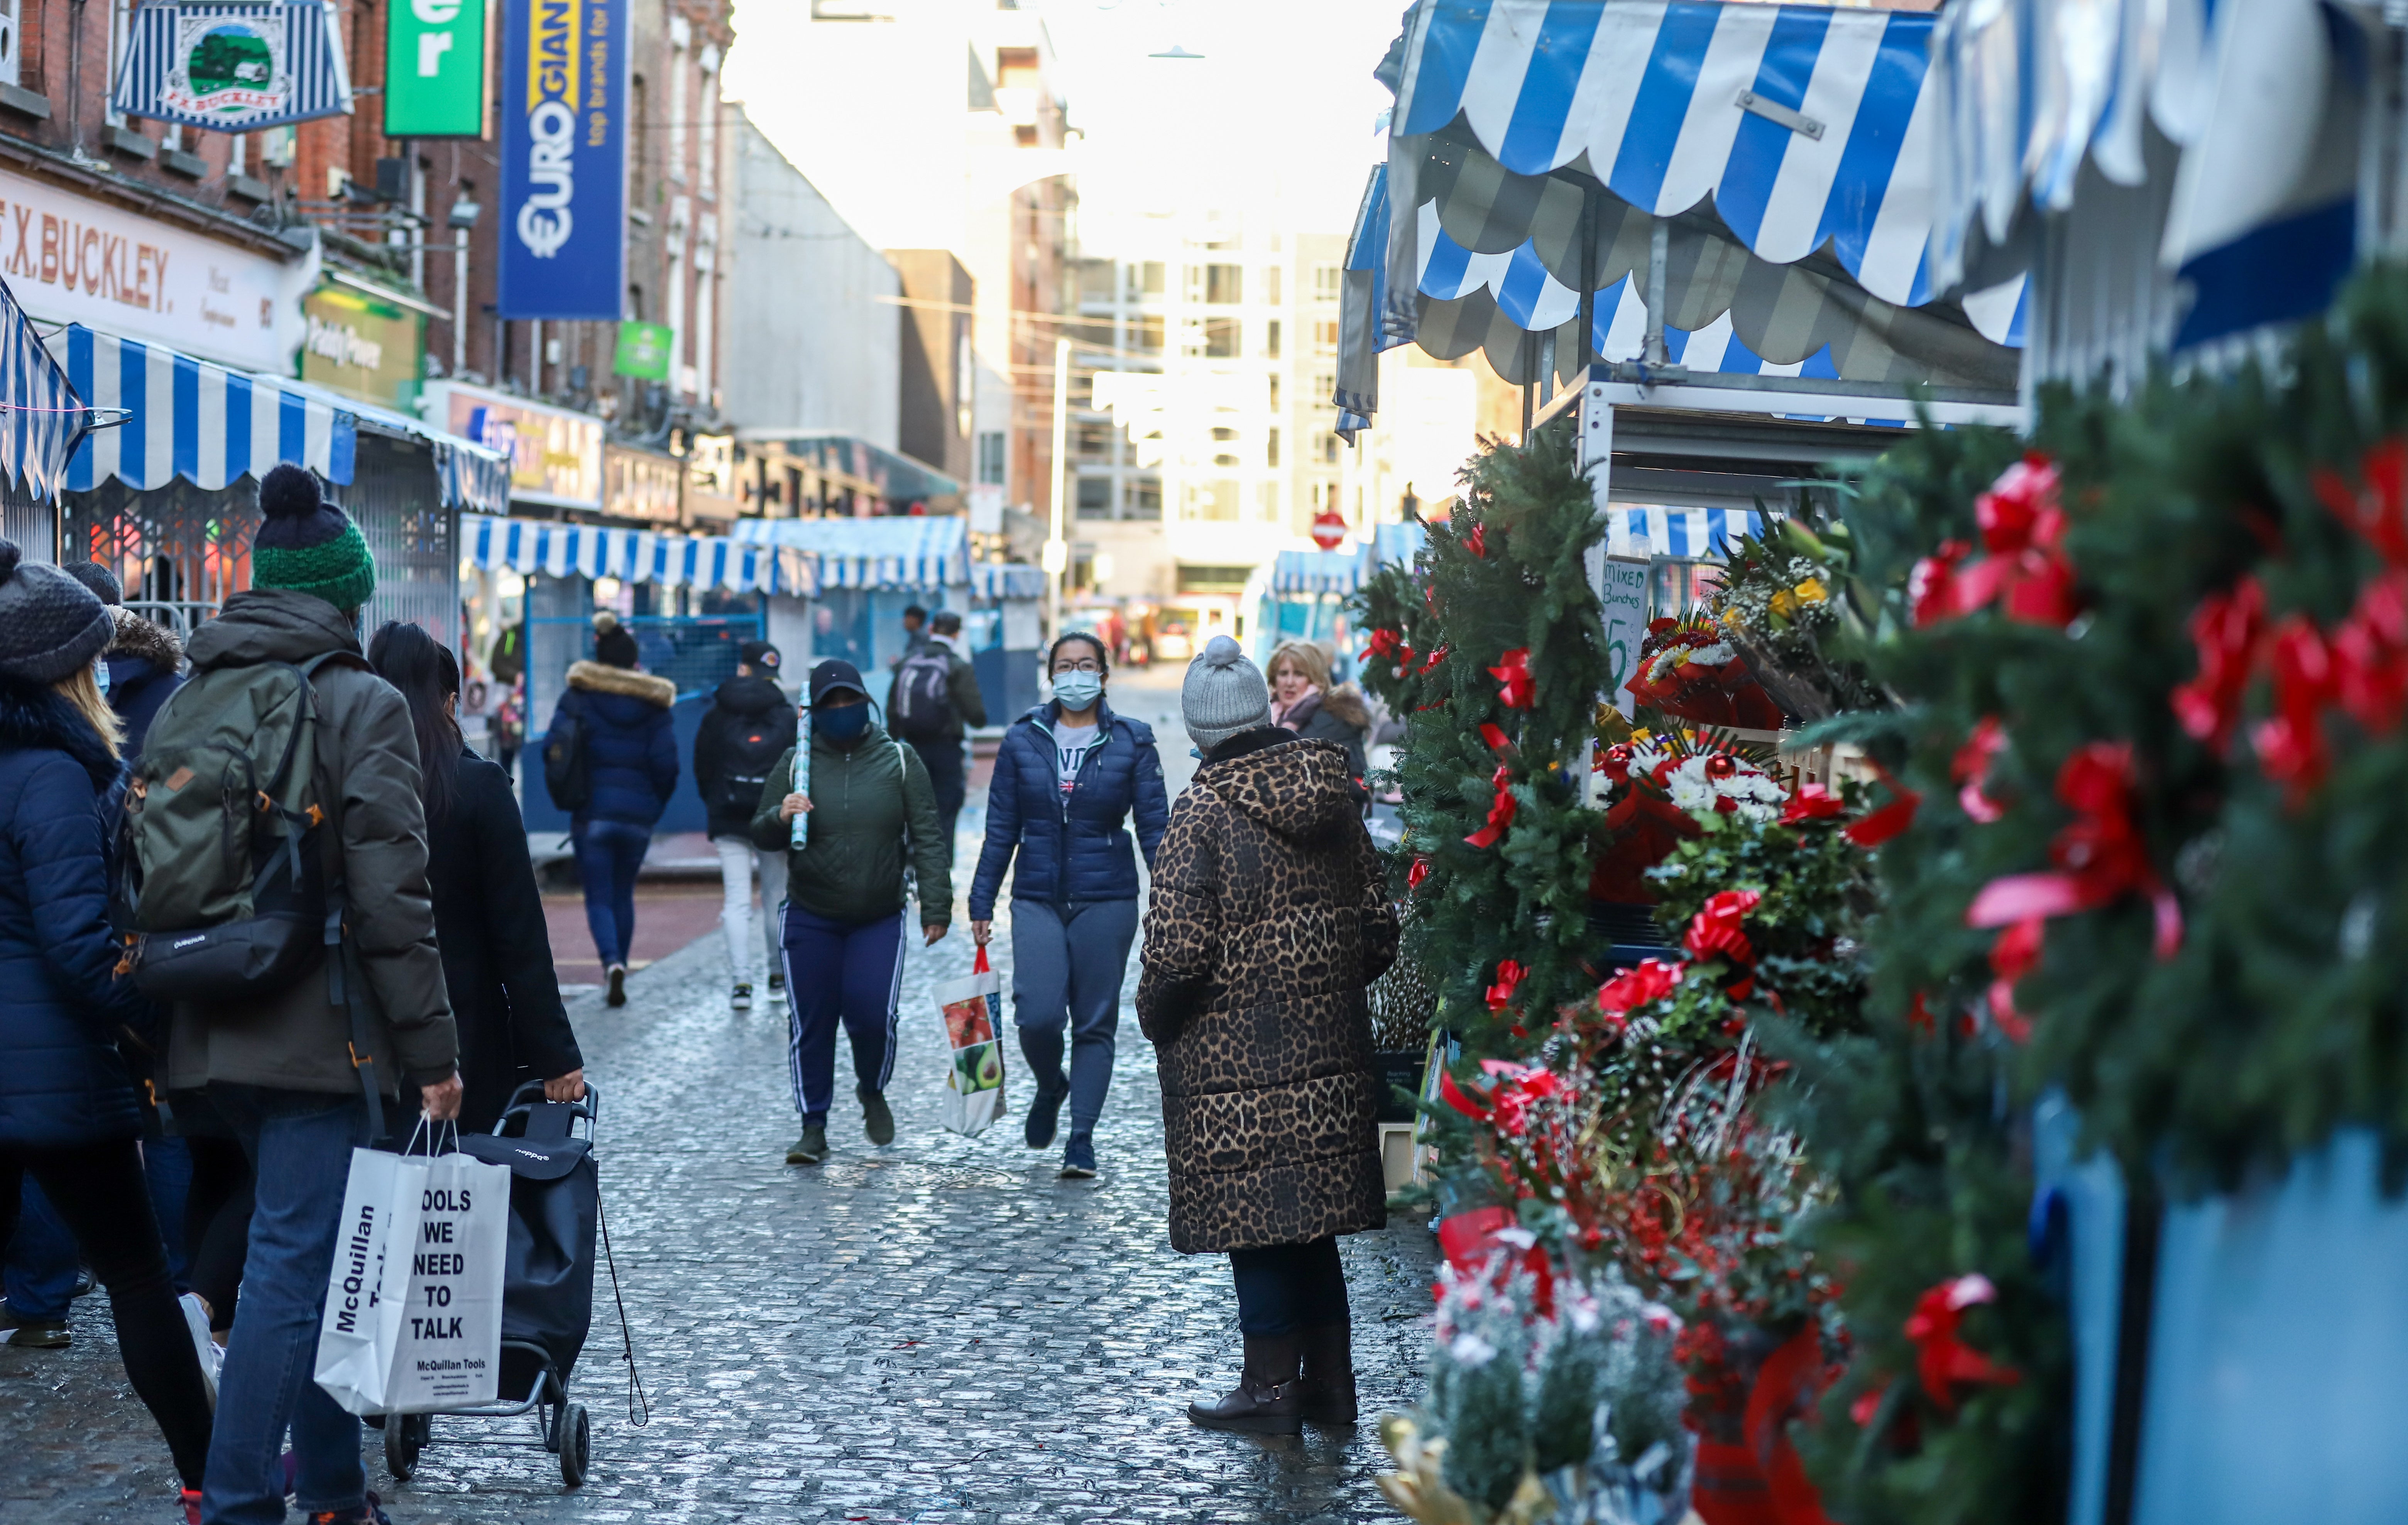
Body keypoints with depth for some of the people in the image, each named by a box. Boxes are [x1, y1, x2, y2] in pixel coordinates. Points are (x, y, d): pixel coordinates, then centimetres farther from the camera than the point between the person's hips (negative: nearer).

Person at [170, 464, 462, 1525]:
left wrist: (173, 1027, 21)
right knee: (292, 1268, -5)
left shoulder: (185, 704, 12)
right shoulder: (361, 704, -9)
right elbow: (390, 899, -14)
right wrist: (432, 1054, -10)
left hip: (211, 1039, 7)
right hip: (317, 1033, -7)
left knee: (310, 1251, 19)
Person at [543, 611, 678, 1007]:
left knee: (599, 897, 0)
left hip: (593, 812, -2)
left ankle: (612, 962, -24)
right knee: (624, 894, 17)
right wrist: (653, 807, 10)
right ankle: (619, 970, 18)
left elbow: (554, 747, -9)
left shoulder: (579, 697, -2)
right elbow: (666, 765, -3)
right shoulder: (654, 705, 3)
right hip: (638, 816, 2)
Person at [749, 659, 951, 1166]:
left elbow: (927, 839, 1)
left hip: (880, 920, -1)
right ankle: (814, 1129, 11)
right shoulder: (795, 763, 2)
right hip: (810, 920, 1)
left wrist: (935, 907, -5)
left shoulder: (899, 760, 0)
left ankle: (872, 1092, 21)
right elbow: (761, 836, 7)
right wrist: (780, 819, -17)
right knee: (811, 1024, 0)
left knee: (872, 1017, -10)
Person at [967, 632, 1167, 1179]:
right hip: (1037, 901, 1)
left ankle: (1082, 1137, 12)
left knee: (1095, 1024, 3)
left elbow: (1154, 826, 0)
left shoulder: (1132, 742, 0)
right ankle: (1049, 1088, 22)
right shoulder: (1023, 740, 4)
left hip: (1107, 900, -1)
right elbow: (1001, 828, 7)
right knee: (1037, 1016, -10)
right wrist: (982, 903, 5)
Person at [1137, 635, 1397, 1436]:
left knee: (1256, 1218, 2)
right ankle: (1330, 1382, 21)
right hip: (1329, 1042, 6)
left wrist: (1156, 1021, 0)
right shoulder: (1333, 797, 5)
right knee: (1313, 1213, 15)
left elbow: (1178, 950, -18)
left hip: (1233, 1053, -6)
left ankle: (1272, 1386, 8)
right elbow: (1379, 925, 11)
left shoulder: (1204, 812, -13)